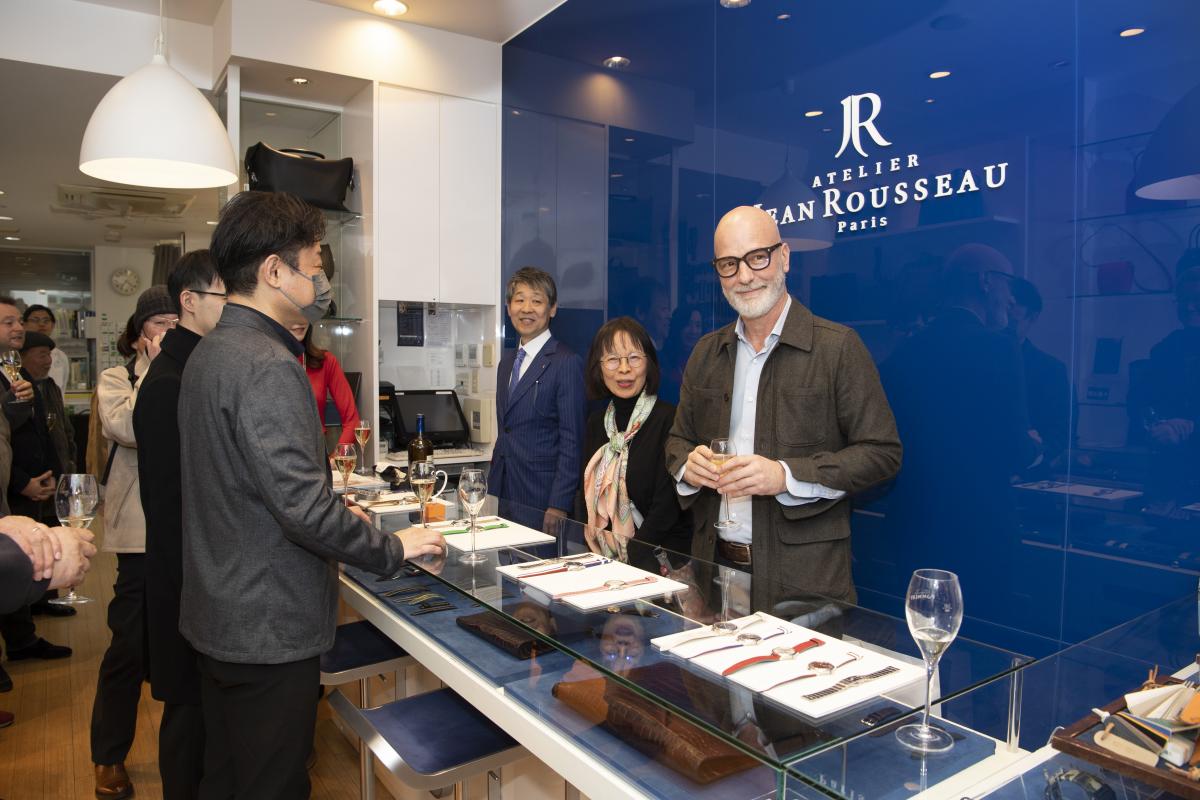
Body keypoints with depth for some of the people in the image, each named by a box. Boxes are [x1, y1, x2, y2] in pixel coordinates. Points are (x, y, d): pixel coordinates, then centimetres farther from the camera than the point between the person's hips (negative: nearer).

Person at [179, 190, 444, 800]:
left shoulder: (210, 352, 9)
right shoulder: (269, 366, -23)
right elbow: (304, 507, -27)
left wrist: (336, 511, 15)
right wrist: (393, 549, -14)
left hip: (218, 616, 10)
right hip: (269, 628, -10)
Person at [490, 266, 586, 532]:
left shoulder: (567, 363, -10)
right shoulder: (507, 363, 15)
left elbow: (572, 441, -14)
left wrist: (558, 506, -17)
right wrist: (492, 491, 13)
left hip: (541, 500, -7)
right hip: (504, 495, 7)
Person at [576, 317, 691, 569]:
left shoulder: (670, 420, -9)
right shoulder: (596, 422, 10)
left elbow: (665, 509, -13)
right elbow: (585, 493, 12)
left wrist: (630, 559, -15)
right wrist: (592, 552, -1)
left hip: (656, 558, -4)